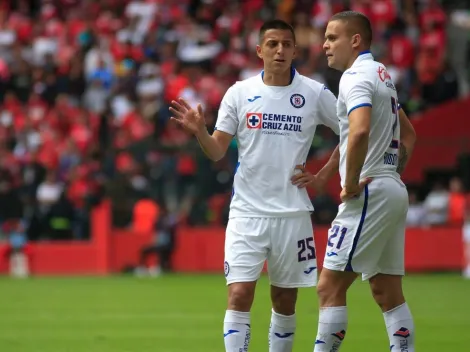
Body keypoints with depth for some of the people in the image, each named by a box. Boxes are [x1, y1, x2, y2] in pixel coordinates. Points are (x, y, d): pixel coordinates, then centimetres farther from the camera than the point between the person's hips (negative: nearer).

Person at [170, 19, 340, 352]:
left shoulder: (315, 93, -1)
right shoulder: (239, 93, 0)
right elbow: (217, 151, -1)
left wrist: (324, 174, 0)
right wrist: (200, 131, -21)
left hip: (293, 212, 1)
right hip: (247, 212, 0)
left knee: (285, 301, 8)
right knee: (239, 295, -11)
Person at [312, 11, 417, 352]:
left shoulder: (356, 77, -12)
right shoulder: (382, 74, 18)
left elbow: (359, 132, -30)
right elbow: (408, 135, 29)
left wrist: (352, 184, -20)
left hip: (368, 194, -10)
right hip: (394, 192, 10)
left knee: (330, 287, -8)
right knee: (388, 292, 9)